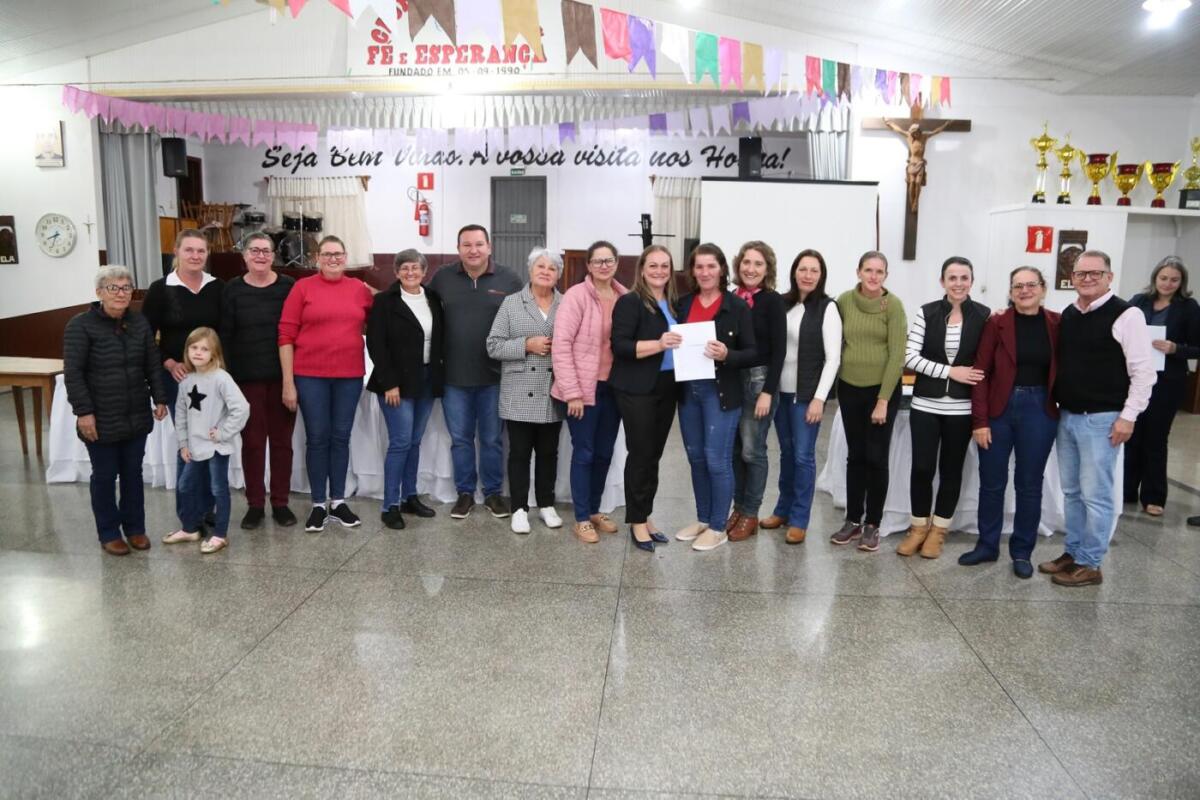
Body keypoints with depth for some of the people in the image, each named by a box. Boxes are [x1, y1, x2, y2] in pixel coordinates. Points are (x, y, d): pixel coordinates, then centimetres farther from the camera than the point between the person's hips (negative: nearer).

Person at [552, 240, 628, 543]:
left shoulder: (626, 297, 4)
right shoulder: (576, 295, -11)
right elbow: (561, 345, -15)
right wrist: (572, 392, -17)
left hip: (613, 387, 5)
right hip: (583, 388, -5)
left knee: (604, 453, 15)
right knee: (584, 453, 3)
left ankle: (595, 510, 31)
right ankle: (582, 518, 16)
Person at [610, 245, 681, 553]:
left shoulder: (673, 304, 13)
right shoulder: (630, 302, -8)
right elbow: (620, 346, -17)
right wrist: (658, 344, -26)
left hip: (667, 388, 7)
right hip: (637, 390, -7)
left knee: (654, 455, 12)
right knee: (640, 454, -1)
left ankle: (644, 517, 23)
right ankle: (637, 522, 10)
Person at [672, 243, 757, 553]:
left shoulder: (737, 305, -5)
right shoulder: (683, 304, 7)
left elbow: (752, 352, -6)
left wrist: (727, 355, -23)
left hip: (721, 392, -5)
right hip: (688, 390, 5)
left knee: (717, 460, -2)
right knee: (696, 458, 12)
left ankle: (718, 527, 12)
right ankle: (702, 519, 27)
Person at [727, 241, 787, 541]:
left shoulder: (773, 301, -7)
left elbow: (778, 350, -10)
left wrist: (768, 391, -15)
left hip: (759, 381, -5)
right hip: (731, 380, 5)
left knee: (752, 451, 1)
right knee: (733, 449, 10)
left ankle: (750, 514, 13)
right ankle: (738, 508, 23)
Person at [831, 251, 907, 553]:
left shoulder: (893, 305, -10)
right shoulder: (844, 301, -1)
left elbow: (897, 355, -11)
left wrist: (883, 400, -14)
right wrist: (833, 384, 3)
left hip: (883, 389, -3)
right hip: (849, 388, 3)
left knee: (876, 458, 2)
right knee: (855, 455, 10)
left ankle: (873, 525, 14)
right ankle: (853, 520, 21)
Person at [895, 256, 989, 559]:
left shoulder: (984, 315, -1)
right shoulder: (926, 313, -1)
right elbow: (911, 357, -6)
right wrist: (949, 371, -15)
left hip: (962, 408, 0)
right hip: (925, 404, 0)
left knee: (951, 469, 10)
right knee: (921, 467, 2)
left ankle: (938, 530, 24)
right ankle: (918, 527, 20)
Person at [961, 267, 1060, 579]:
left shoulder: (1056, 325, 1)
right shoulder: (996, 323, -3)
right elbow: (981, 373, -5)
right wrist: (979, 420, -10)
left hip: (1039, 410, 1)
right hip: (999, 409, 0)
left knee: (1029, 484, 9)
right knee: (992, 482, 8)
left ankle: (1022, 552, 22)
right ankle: (987, 545, 23)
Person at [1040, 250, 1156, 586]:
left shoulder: (1126, 315, -10)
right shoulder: (1067, 315, 9)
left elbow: (1143, 371, -11)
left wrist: (1128, 417, -13)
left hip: (1101, 419, -6)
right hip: (1067, 416, 7)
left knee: (1095, 494, -1)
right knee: (1071, 491, 14)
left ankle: (1089, 564, 10)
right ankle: (1072, 553, 26)